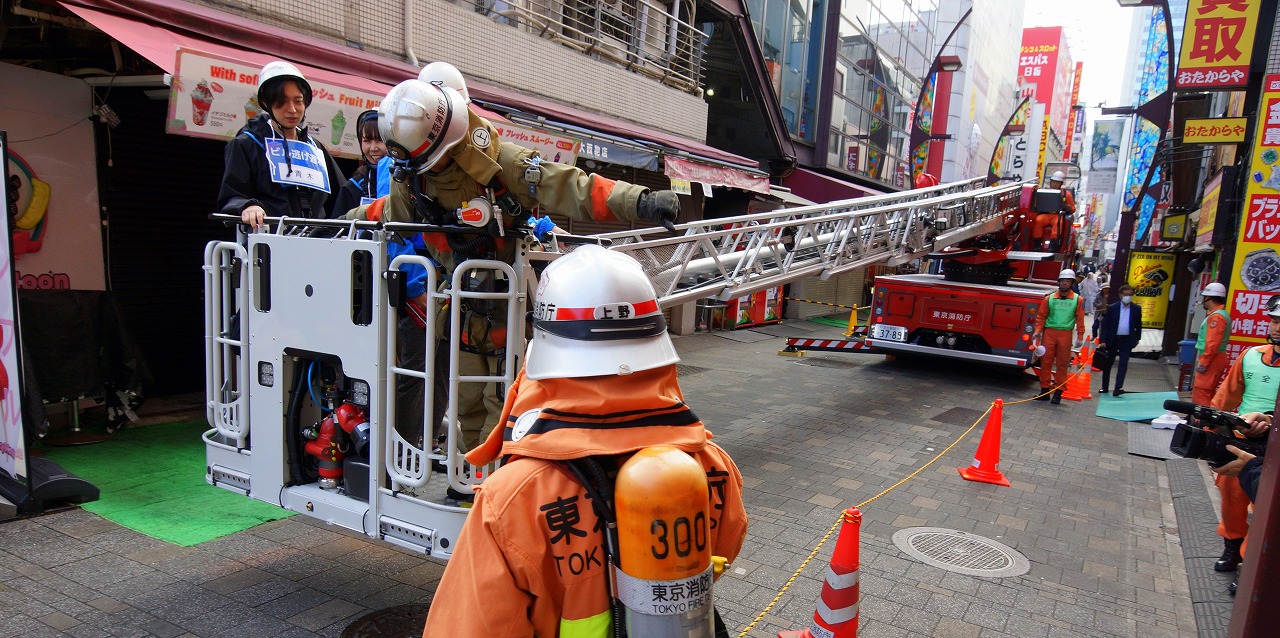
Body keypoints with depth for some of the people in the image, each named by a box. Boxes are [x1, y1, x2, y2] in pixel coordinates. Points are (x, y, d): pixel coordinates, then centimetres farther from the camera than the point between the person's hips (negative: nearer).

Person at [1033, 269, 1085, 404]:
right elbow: (1041, 316, 8)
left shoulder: (1077, 300, 5)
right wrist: (1038, 331, -4)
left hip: (1065, 334, -1)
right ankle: (1045, 390, 12)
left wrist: (1080, 337, -3)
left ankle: (1058, 392, 11)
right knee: (1045, 362, 3)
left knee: (1062, 364, 3)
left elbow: (1080, 319, 3)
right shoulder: (1049, 298, 7)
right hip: (1049, 332, 1)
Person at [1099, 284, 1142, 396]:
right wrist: (1103, 340, -11)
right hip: (1113, 340, 0)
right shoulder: (1112, 308, -3)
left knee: (1123, 364, -10)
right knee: (1108, 364, 8)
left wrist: (1137, 338, 11)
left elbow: (1138, 325, 12)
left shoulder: (1137, 309, 2)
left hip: (1127, 341, 0)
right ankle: (1104, 388, 20)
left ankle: (1118, 388, -15)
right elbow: (1105, 325, -4)